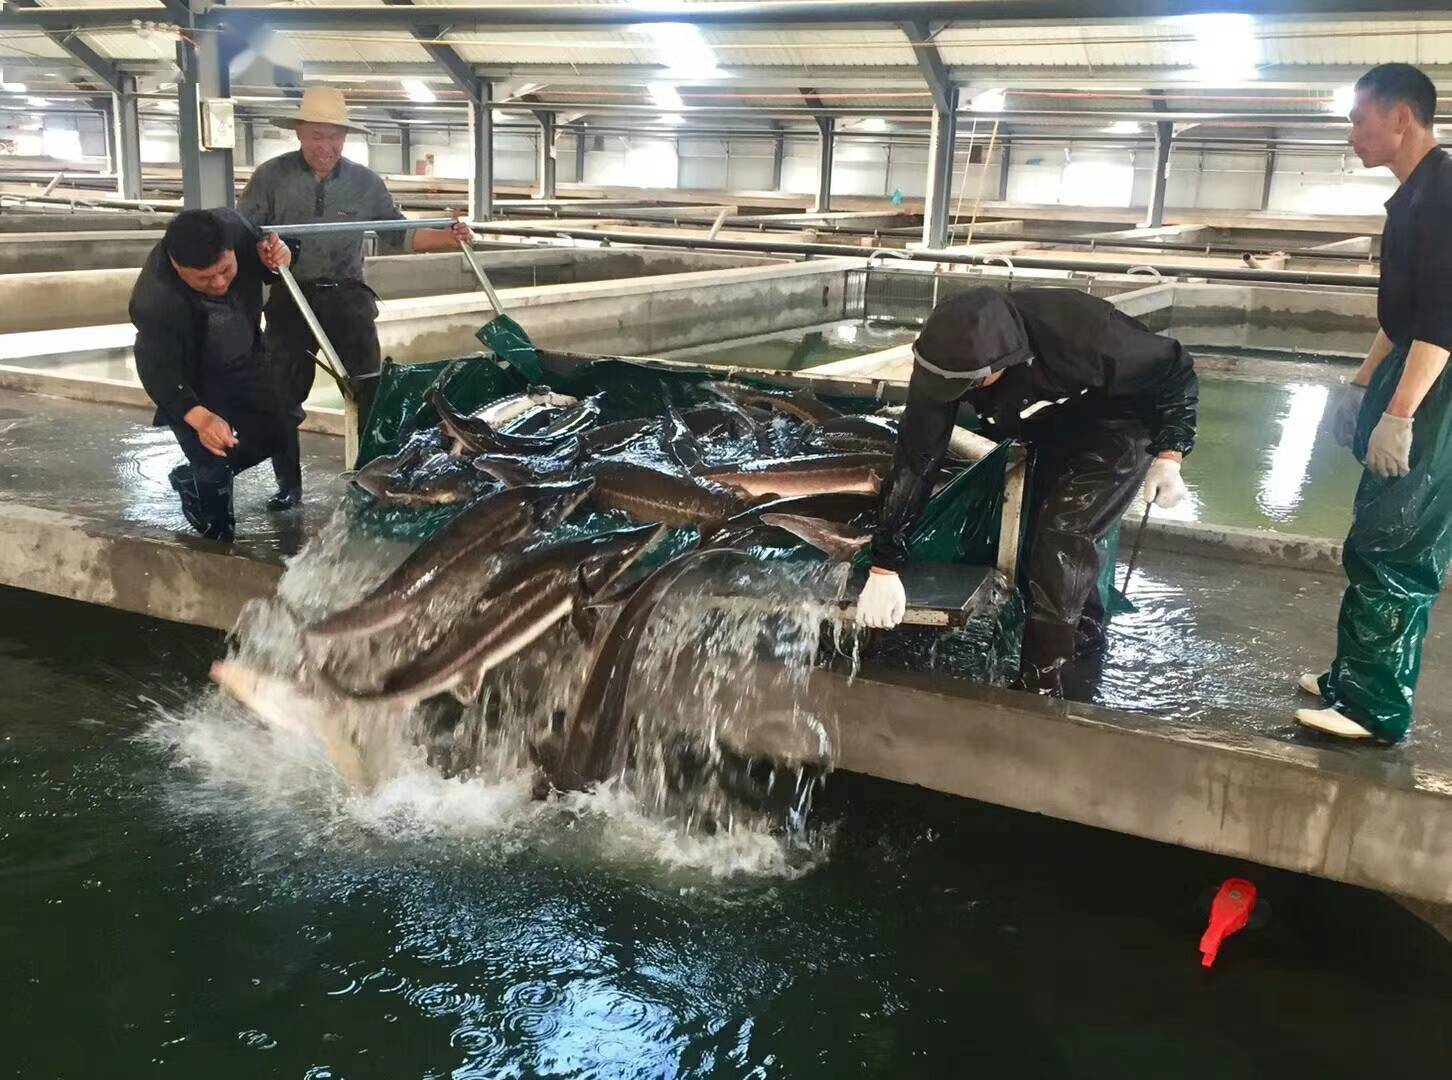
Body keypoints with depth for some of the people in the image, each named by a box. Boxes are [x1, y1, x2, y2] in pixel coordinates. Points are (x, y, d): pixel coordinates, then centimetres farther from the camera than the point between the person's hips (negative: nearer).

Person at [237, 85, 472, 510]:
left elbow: (396, 234, 8)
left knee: (371, 390, -4)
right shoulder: (270, 177, -1)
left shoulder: (365, 182, 5)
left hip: (346, 296, 1)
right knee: (281, 397, 4)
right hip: (289, 298, -1)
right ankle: (289, 486, 16)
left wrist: (446, 238, -7)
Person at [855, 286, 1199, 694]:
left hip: (1118, 430, -6)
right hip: (1054, 436, 6)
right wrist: (884, 568, -23)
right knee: (1040, 537, 10)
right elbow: (914, 460, -23)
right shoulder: (949, 358, -27)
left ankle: (1041, 685, -10)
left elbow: (1174, 371, -21)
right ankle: (1085, 634, 37)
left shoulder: (1083, 334, -41)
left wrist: (1169, 457, -21)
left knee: (1062, 534, -19)